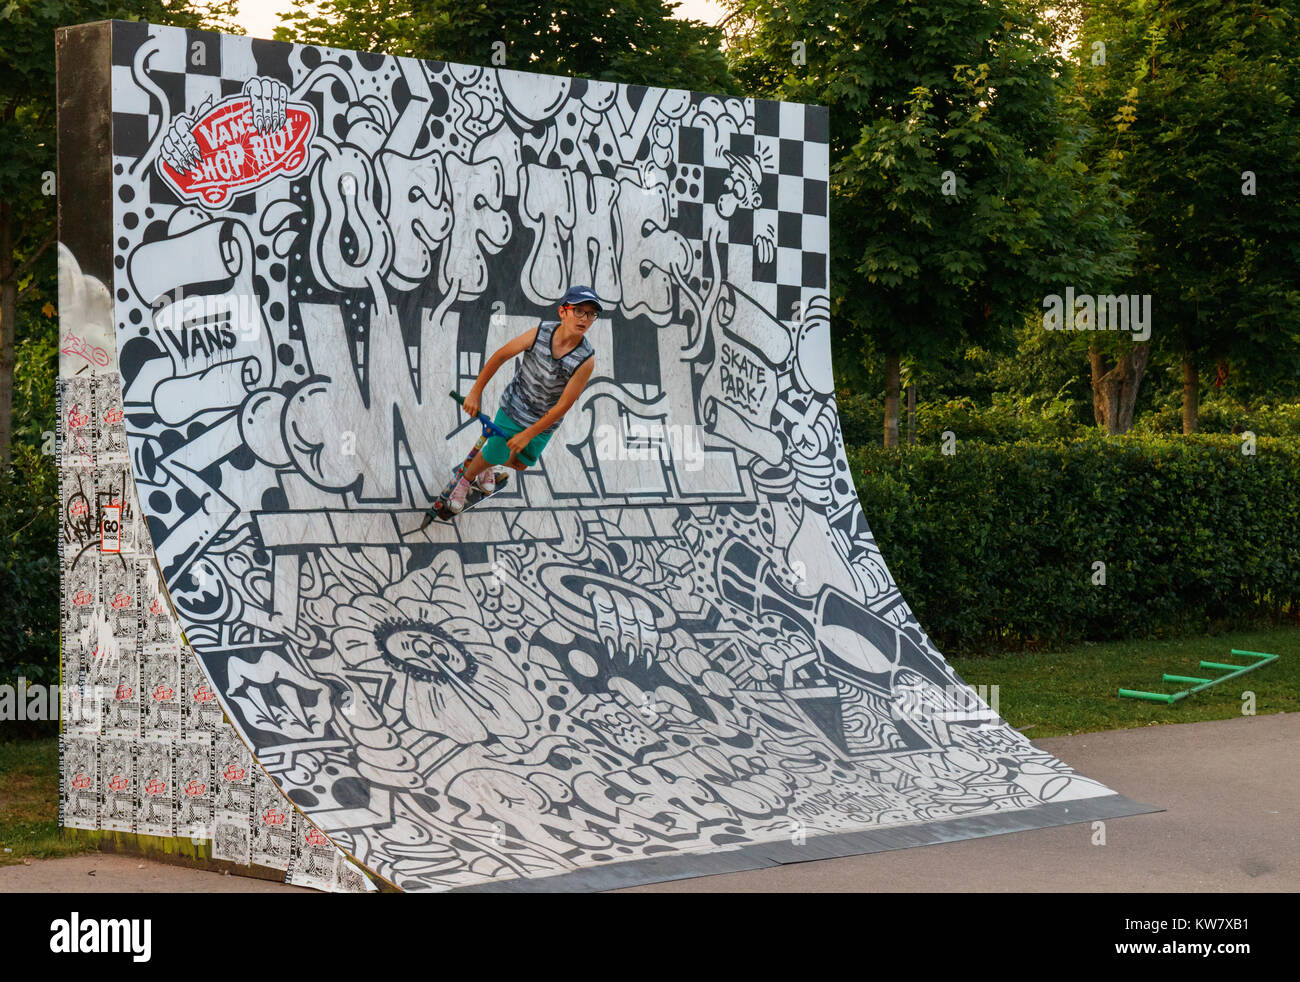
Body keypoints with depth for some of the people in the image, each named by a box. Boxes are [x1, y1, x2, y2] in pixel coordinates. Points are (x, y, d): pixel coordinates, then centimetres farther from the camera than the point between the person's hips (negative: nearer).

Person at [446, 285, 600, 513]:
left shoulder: (586, 359, -28)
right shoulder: (540, 333, -25)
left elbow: (563, 406, -22)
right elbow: (500, 356, -9)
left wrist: (527, 435, -18)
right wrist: (476, 392, -6)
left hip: (544, 421, 1)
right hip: (513, 407, -1)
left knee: (520, 463, 18)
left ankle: (486, 468, 52)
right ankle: (466, 479, 37)